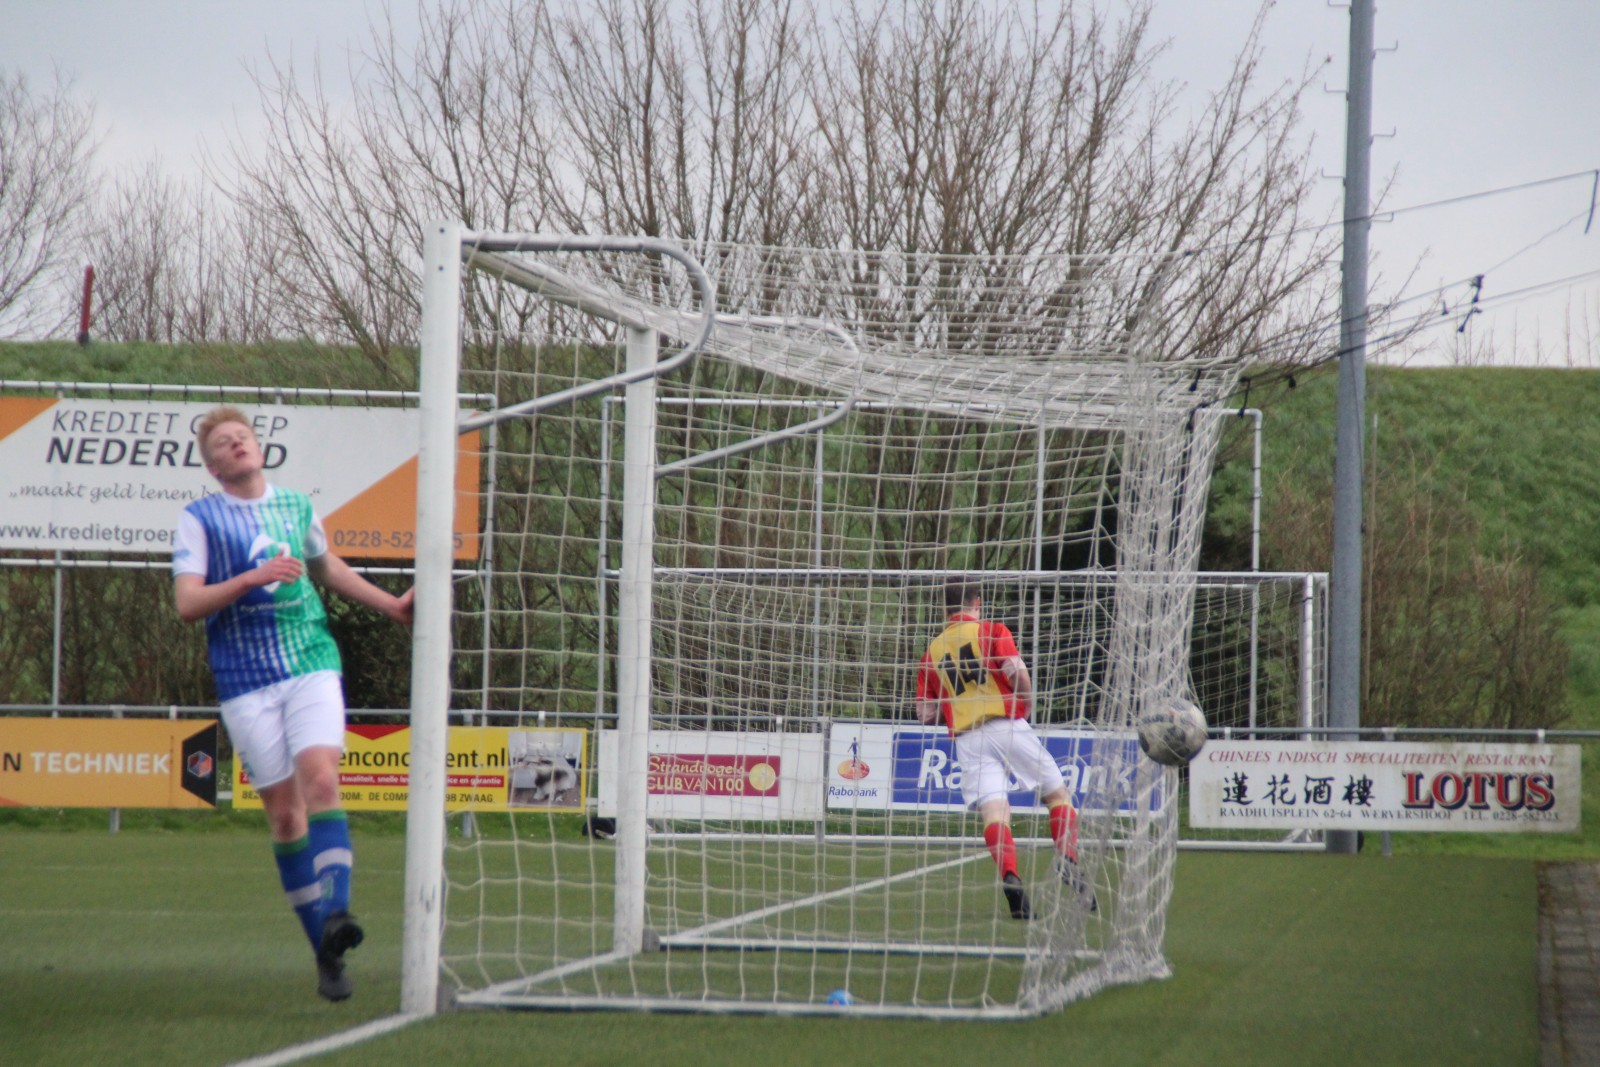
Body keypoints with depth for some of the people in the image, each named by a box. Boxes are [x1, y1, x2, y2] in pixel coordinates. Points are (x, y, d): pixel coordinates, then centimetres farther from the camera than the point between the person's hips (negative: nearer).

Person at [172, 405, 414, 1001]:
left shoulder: (297, 506, 14)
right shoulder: (199, 520, 2)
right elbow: (187, 603, -9)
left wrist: (391, 605, 32)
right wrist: (251, 578, -20)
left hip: (312, 664, 2)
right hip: (246, 679, -2)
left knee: (320, 779, -21)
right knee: (284, 812, -3)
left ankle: (334, 913, -32)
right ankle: (325, 952, 4)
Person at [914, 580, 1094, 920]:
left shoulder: (932, 652, 16)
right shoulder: (991, 631, 4)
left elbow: (925, 714, 14)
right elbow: (1016, 671, -11)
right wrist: (1027, 704, 7)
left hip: (967, 739, 3)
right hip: (1006, 724, -3)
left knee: (993, 812, -7)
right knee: (1057, 795, 7)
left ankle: (1010, 876, -31)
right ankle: (1067, 859, -16)